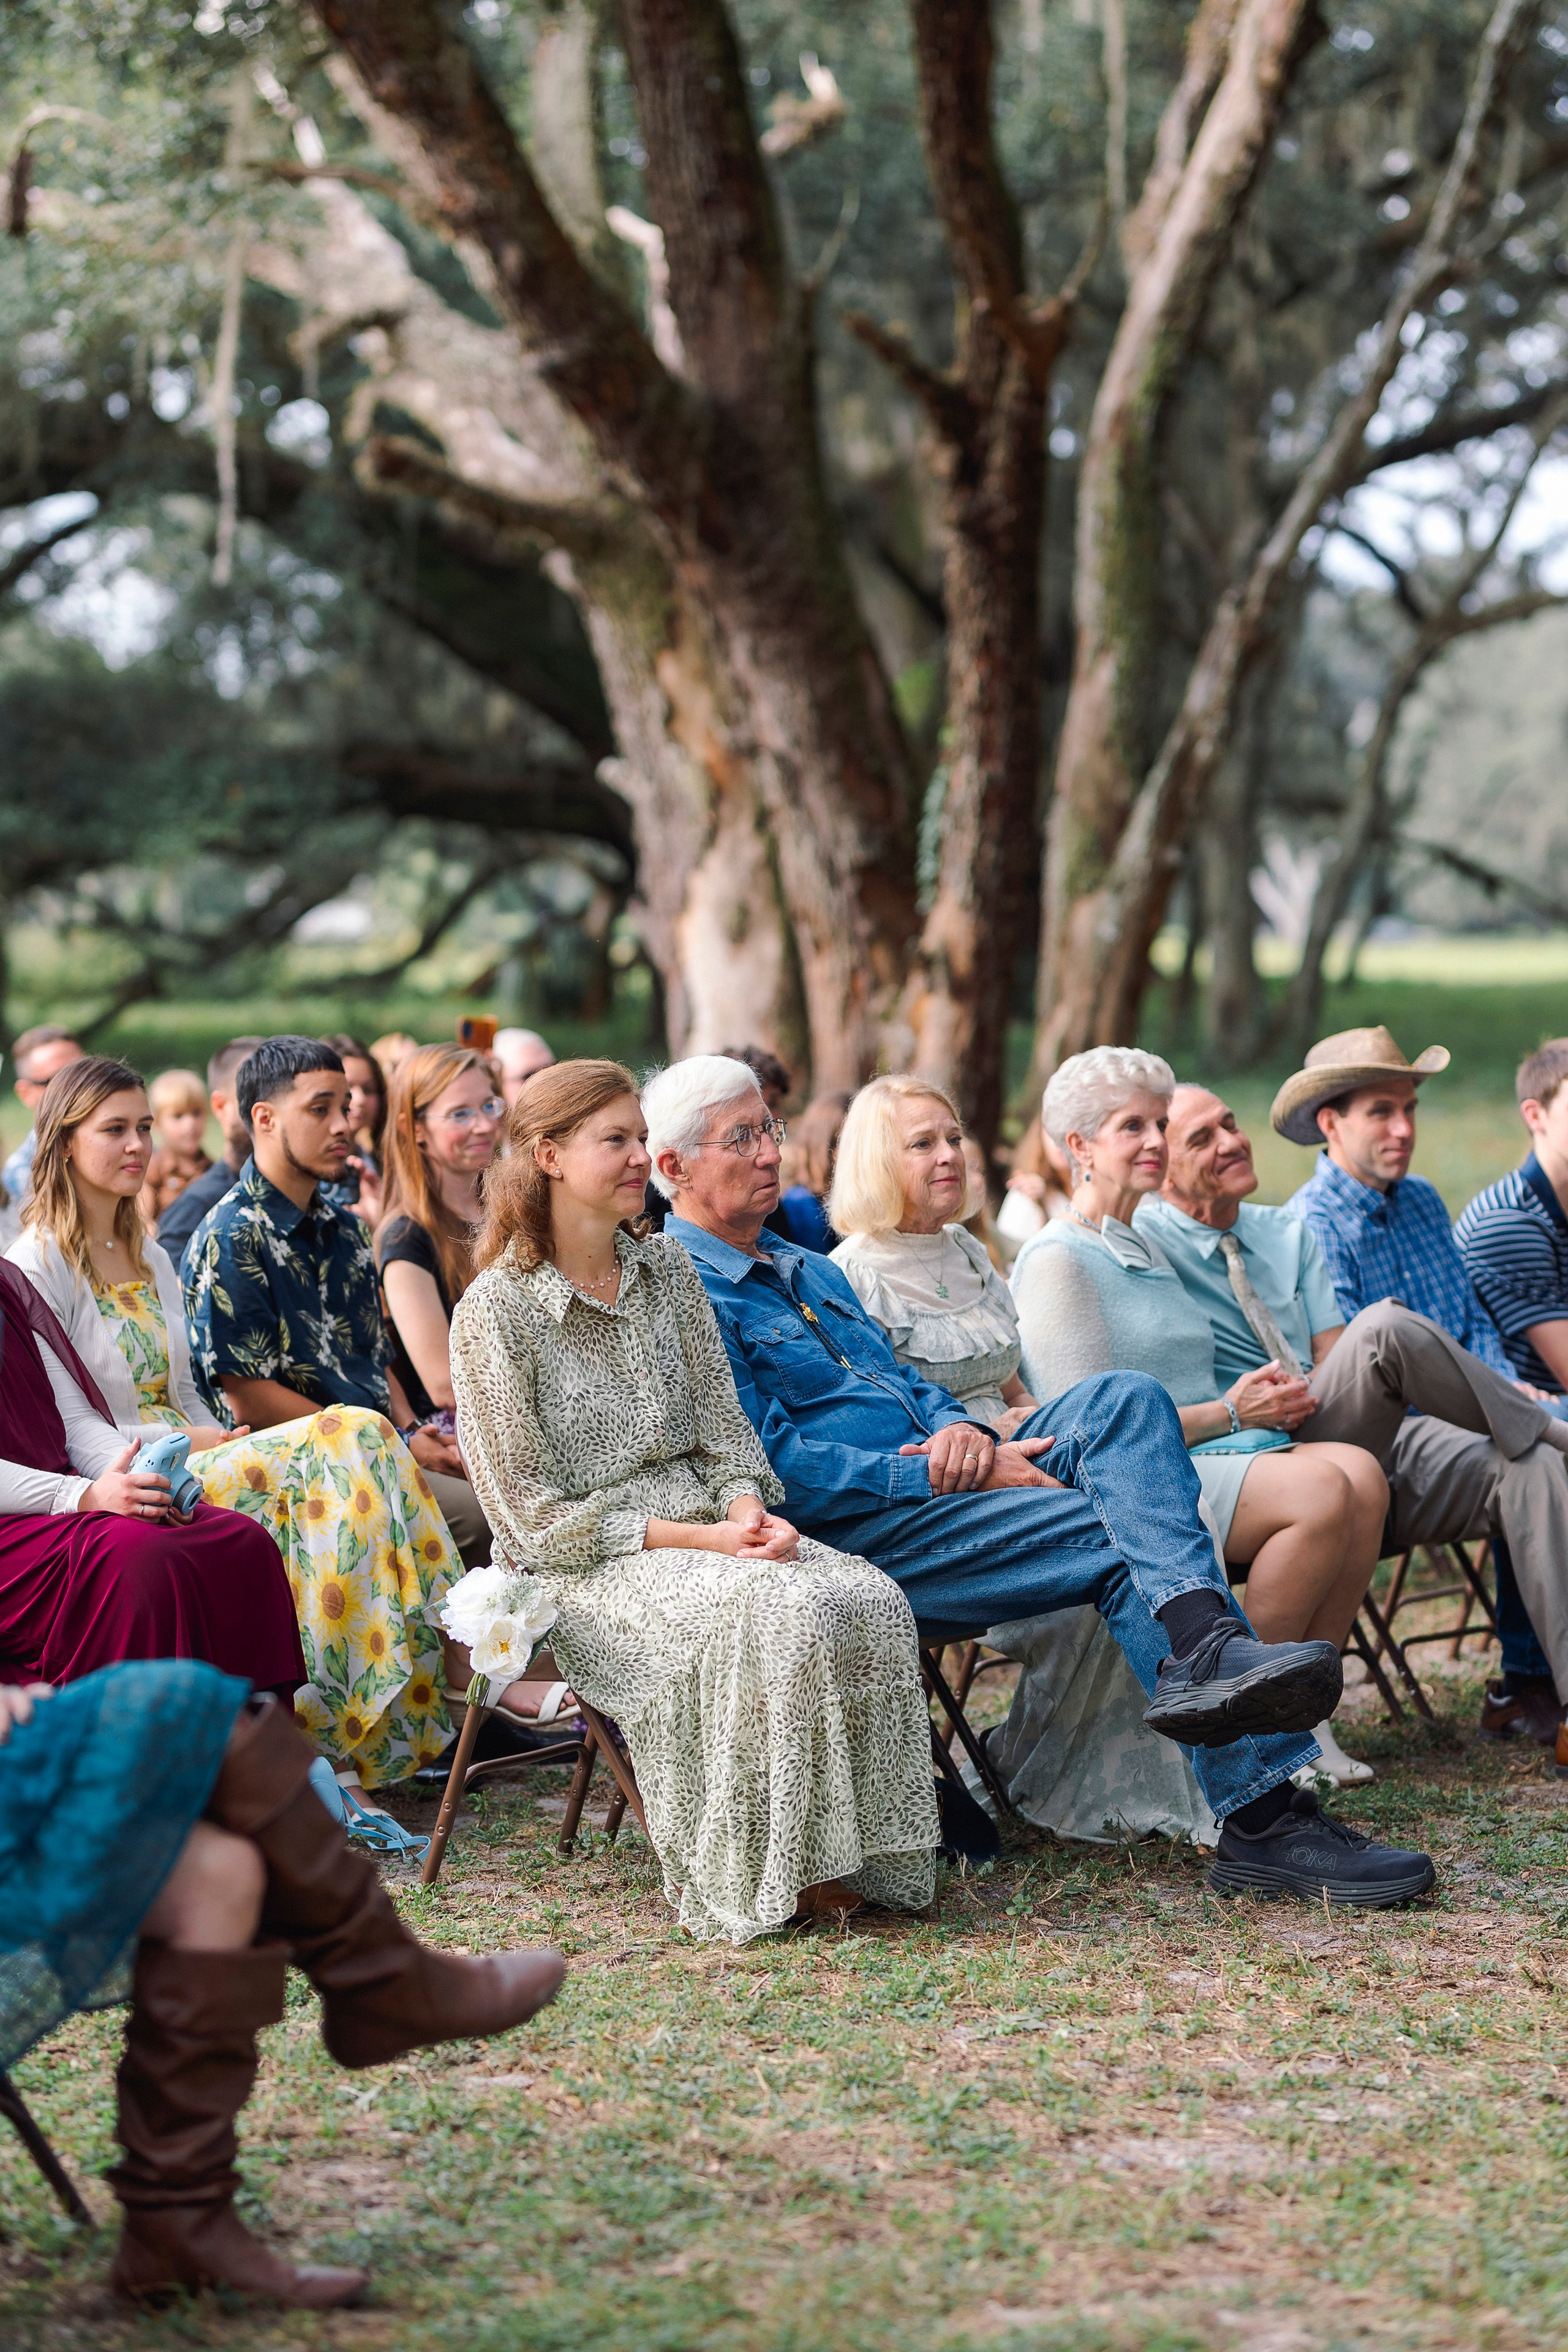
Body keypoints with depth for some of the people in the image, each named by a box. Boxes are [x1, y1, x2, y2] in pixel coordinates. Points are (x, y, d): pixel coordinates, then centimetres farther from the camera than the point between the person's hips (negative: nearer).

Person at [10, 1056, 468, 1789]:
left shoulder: (151, 1258, 21)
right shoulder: (37, 1266, -5)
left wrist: (226, 1447, 0)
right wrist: (185, 1446, -13)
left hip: (194, 1472, 7)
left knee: (358, 1443, -21)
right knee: (353, 1438, -25)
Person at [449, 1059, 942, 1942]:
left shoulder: (668, 1271, 13)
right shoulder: (495, 1309, -6)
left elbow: (723, 1427, 14)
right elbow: (531, 1513, -10)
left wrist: (747, 1510, -9)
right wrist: (688, 1539, -17)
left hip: (707, 1528, 6)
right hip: (587, 1564, -6)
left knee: (870, 1599, -23)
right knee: (775, 1612, -33)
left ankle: (850, 1855, -18)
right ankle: (764, 1874, -22)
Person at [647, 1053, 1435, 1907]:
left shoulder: (809, 1272, 27)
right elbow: (772, 1465, -14)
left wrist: (959, 1430, -2)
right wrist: (942, 1474, -17)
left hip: (938, 1482, 9)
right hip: (853, 1535, -8)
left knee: (1125, 1398, -18)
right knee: (1130, 1534, -23)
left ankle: (1202, 1646, -41)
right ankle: (1261, 1815, -33)